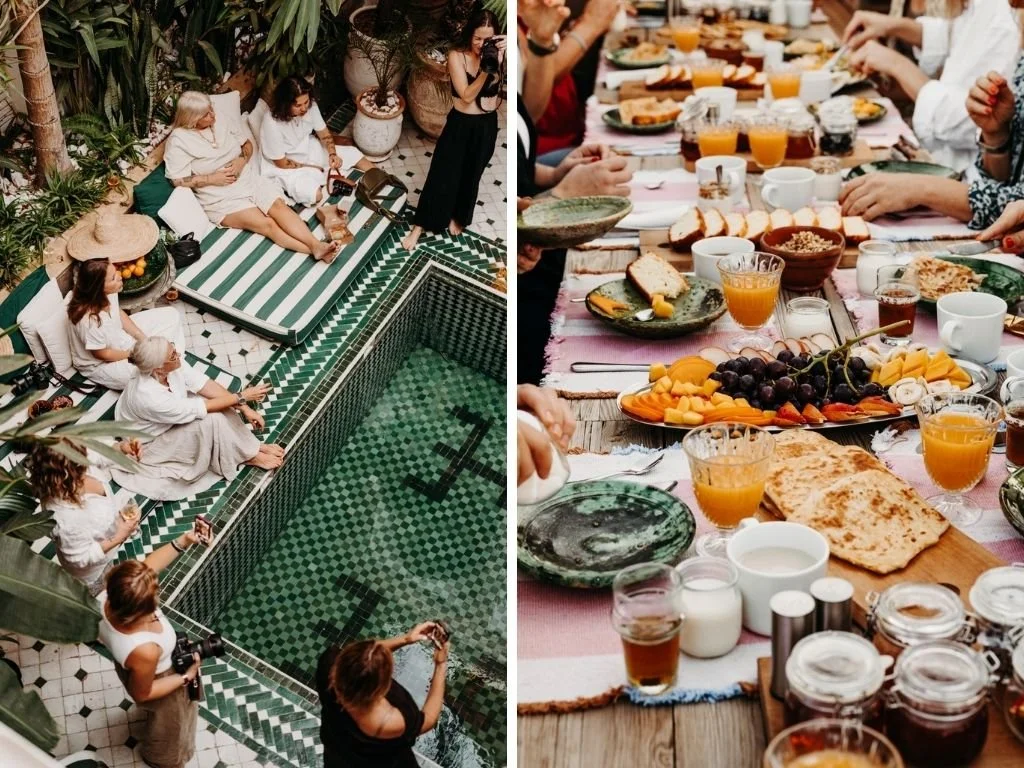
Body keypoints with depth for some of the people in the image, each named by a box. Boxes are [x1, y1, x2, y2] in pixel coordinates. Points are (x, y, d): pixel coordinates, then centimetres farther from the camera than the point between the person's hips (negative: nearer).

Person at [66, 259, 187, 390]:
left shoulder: (106, 293, -19)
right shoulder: (89, 320, -40)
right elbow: (102, 354, -24)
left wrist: (143, 339, -5)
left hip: (118, 337, 8)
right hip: (100, 363, -8)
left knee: (171, 315, 3)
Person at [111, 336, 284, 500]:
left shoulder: (172, 364, -23)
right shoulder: (150, 398, -41)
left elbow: (205, 385, -15)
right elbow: (201, 409, -31)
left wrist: (244, 408, -18)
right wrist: (242, 397, -24)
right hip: (150, 442, -7)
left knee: (217, 403, -13)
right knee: (209, 420, -24)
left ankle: (253, 446, 3)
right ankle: (248, 456, -1)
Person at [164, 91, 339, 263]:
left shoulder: (220, 124, 7)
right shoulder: (179, 140, -10)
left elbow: (247, 144, 16)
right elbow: (178, 181, -13)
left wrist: (241, 160, -6)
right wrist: (213, 178, -18)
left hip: (249, 180, 5)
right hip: (221, 198, -5)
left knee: (278, 205, -23)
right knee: (267, 224, -23)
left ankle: (316, 245, -39)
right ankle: (313, 250, -34)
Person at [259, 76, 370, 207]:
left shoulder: (310, 106, -18)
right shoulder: (272, 124, -34)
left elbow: (324, 134, -2)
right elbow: (281, 163, -23)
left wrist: (332, 155, -21)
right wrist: (312, 168, -15)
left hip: (309, 149, 7)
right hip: (287, 168, -6)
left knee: (353, 154, 4)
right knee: (315, 195, -29)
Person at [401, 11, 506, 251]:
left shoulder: (497, 53, -9)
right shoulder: (457, 56, -15)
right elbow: (467, 96, -21)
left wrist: (502, 61, -34)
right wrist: (486, 69, -31)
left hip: (486, 126, 3)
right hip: (461, 124, -2)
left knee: (471, 175, 19)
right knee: (441, 175, 4)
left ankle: (457, 217, 43)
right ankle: (419, 227, 15)